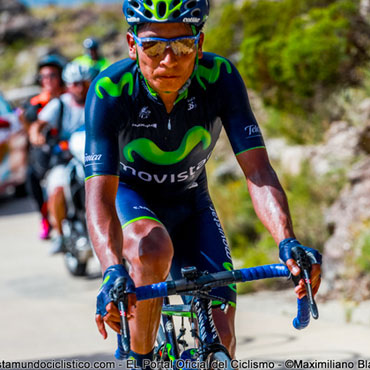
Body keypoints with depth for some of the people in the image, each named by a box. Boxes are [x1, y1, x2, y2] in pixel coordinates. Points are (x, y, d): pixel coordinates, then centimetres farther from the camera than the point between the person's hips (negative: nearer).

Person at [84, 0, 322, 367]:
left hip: (189, 203, 2)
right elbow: (99, 196, -38)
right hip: (130, 197, -2)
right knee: (154, 249, -38)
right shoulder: (109, 91, -31)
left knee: (220, 338, -11)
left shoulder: (220, 78, -26)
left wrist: (287, 243, -49)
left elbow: (258, 171, -31)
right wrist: (113, 273, -56)